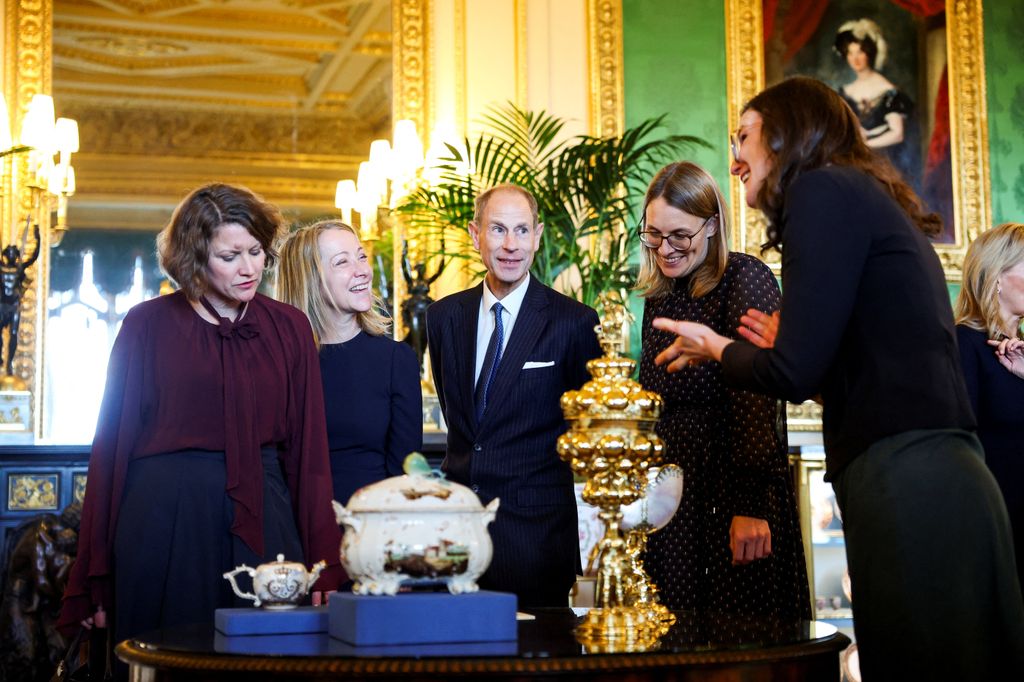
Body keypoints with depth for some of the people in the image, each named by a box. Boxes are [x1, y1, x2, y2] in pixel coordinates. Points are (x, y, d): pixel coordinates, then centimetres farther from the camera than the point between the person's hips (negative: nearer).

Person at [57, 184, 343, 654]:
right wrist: (96, 579, -1)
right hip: (164, 521, -2)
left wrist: (323, 565, -3)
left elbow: (308, 448, 4)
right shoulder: (148, 324, 1)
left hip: (261, 522, 2)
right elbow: (113, 440, 2)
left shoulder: (289, 328, 7)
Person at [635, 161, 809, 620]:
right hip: (669, 501, 7)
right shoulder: (659, 296, 14)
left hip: (735, 498, -7)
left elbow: (757, 398, -16)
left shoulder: (746, 280, -7)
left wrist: (750, 506, -22)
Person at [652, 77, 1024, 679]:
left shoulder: (824, 189, -4)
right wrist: (784, 344, 37)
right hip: (943, 477, 9)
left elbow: (794, 374, -11)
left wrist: (716, 348, 9)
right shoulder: (875, 200, 22)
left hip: (906, 488, -9)